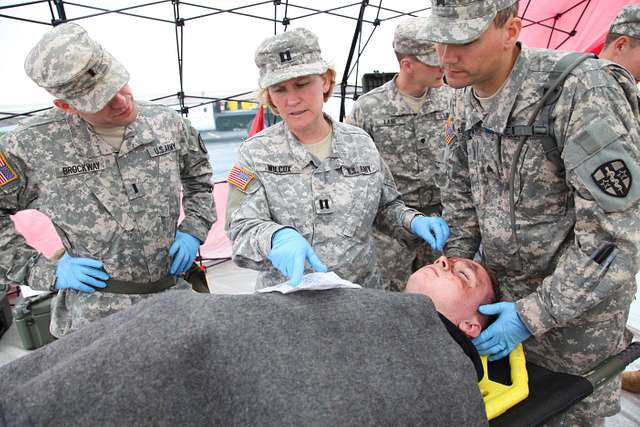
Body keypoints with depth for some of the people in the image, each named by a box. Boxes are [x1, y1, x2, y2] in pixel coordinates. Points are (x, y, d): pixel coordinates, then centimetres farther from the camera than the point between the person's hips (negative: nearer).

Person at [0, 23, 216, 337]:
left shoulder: (166, 123, -3)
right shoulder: (33, 146, -12)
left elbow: (199, 175, 14)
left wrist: (193, 231, 2)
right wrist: (44, 270, -8)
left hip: (174, 295, 4)